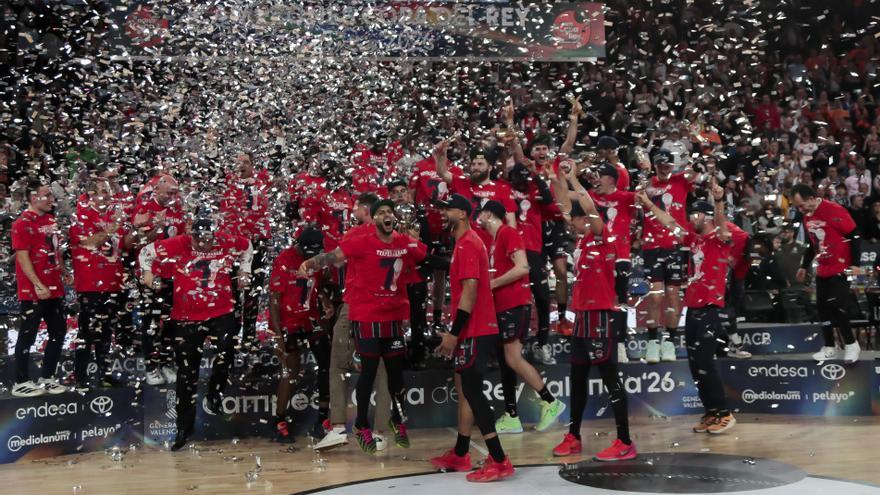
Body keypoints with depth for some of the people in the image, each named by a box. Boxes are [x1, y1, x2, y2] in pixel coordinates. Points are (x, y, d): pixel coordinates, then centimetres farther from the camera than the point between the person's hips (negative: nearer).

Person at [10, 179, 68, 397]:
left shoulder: (51, 220, 12)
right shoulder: (22, 223, -12)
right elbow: (22, 257, -17)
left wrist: (63, 275, 17)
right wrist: (38, 285, -21)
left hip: (55, 288, 8)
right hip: (33, 291, -8)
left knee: (58, 332, 12)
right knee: (28, 336, 1)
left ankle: (47, 377, 23)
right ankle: (21, 382, 11)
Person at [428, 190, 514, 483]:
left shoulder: (467, 244, -15)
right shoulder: (465, 243, 17)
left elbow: (470, 291, -22)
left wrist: (454, 333, -22)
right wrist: (455, 331, 22)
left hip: (475, 331, -10)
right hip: (472, 329, 10)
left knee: (472, 392, -10)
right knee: (465, 389, 15)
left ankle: (499, 461, -9)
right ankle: (460, 455, 25)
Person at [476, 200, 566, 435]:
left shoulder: (508, 233, -10)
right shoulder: (495, 239, 19)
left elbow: (522, 268, -20)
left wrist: (492, 284, -14)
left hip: (515, 305, -10)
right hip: (502, 306, 10)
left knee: (513, 359, -11)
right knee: (505, 361, 8)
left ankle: (551, 402, -1)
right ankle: (511, 417, 11)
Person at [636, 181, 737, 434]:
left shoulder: (719, 239, -6)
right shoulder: (694, 238, 13)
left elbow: (722, 227, -28)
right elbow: (670, 223, 22)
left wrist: (719, 202, -45)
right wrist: (648, 203, 20)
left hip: (710, 309, -8)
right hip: (692, 308, 8)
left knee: (704, 363, -11)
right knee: (695, 365, 9)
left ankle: (724, 413, 0)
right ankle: (711, 412, 17)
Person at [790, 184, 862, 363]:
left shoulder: (835, 210, -17)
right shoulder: (807, 216, 7)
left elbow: (854, 235, -14)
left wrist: (855, 263, -17)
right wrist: (805, 266, 21)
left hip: (840, 268, -7)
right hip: (822, 270, 8)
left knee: (836, 307, -11)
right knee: (823, 308, 6)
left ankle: (851, 345, 6)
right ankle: (829, 348, 15)